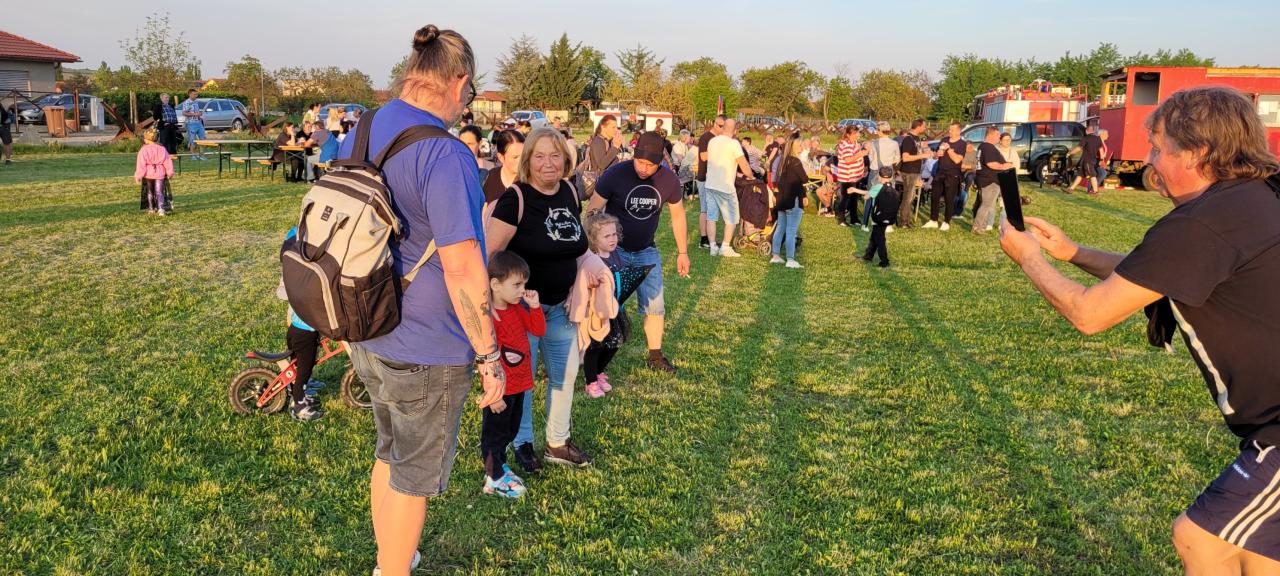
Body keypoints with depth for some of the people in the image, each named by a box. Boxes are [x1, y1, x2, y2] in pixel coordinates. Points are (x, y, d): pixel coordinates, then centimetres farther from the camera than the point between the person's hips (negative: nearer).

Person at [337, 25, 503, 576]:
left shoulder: (356, 135, 4)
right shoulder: (444, 154, -23)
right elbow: (461, 267, -26)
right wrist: (490, 355, -17)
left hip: (365, 338, 9)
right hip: (425, 353, -8)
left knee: (389, 454, 26)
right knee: (415, 478, 10)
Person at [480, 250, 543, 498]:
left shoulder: (518, 308, 2)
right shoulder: (490, 318, -25)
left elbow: (539, 331, 5)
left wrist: (535, 306, -10)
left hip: (519, 384, 9)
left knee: (510, 430, 24)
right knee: (494, 433, 10)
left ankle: (500, 466, 42)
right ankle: (494, 479, 24)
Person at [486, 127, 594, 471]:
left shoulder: (570, 194, 2)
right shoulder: (515, 198, -19)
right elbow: (489, 253, -21)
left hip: (560, 305, 7)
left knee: (564, 375, 15)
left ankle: (557, 443, 32)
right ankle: (523, 445, 27)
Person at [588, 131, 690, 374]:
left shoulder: (669, 180, -11)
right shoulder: (615, 175, -21)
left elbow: (678, 216, 5)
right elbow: (592, 211, -16)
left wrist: (683, 252, 7)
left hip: (647, 251, 3)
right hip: (613, 250, -3)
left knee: (655, 305, 3)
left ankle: (655, 356, 18)